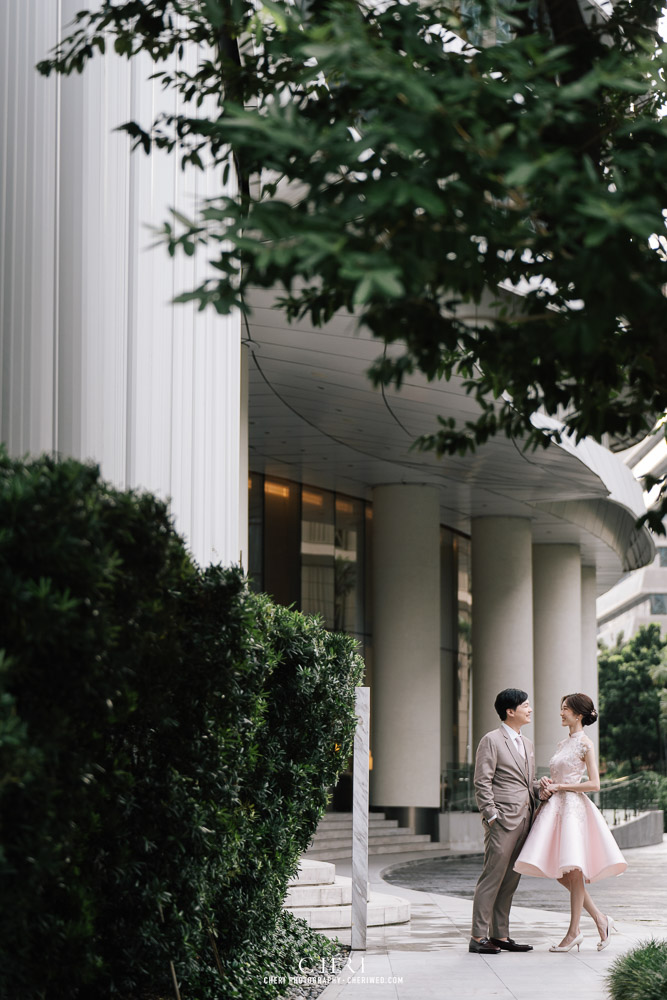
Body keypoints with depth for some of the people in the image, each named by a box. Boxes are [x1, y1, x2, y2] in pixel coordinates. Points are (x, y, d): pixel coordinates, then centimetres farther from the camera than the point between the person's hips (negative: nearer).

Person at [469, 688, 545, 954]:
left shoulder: (527, 744, 21)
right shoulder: (491, 741, -4)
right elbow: (482, 783, -9)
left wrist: (541, 790, 4)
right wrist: (491, 816, -15)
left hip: (524, 819, 8)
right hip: (503, 820, -8)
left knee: (510, 880, 9)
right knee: (492, 877, -8)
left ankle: (500, 935, 13)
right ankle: (478, 937, -6)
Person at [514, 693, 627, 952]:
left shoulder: (585, 744, -6)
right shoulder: (562, 744, 18)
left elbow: (594, 784, -12)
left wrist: (559, 787, -10)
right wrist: (547, 784, 3)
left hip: (573, 806, -9)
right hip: (555, 806, 9)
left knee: (573, 870, -7)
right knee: (559, 873, 5)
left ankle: (574, 931, -1)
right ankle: (600, 919, 14)